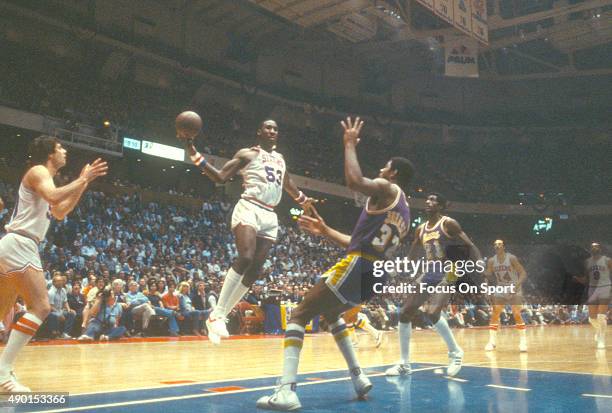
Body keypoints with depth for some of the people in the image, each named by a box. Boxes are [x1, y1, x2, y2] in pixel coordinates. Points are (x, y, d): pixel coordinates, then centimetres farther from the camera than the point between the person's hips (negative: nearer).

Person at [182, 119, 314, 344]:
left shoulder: (280, 159, 23)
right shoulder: (247, 154, 4)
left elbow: (287, 183, 42)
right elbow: (220, 177, -3)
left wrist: (303, 199, 54)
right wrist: (196, 156, -14)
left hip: (270, 216, 7)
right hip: (249, 209, -7)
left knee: (255, 269, -3)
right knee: (245, 257, -28)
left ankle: (220, 315, 3)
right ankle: (216, 314, -25)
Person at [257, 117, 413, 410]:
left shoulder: (386, 189, -2)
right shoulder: (404, 215, 25)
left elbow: (354, 181, -25)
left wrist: (350, 144, -9)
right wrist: (325, 231, 28)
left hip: (355, 268, -9)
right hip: (374, 276, 9)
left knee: (298, 316, -5)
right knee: (330, 313, 32)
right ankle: (358, 378, 29)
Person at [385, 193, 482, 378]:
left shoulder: (448, 223, -7)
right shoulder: (421, 229, 12)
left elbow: (470, 246, -10)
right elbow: (411, 257, 21)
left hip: (447, 275, -7)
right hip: (427, 275, 7)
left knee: (432, 312, -27)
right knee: (404, 313, 0)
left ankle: (455, 352, -2)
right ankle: (404, 364, 9)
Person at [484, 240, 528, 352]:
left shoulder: (511, 258, -13)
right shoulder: (491, 261, -2)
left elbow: (523, 273, -13)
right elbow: (488, 275, 1)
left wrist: (517, 285, -29)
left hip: (514, 291, -4)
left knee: (517, 315, -9)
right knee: (494, 314, -4)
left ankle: (523, 341, 3)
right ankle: (492, 341, 3)